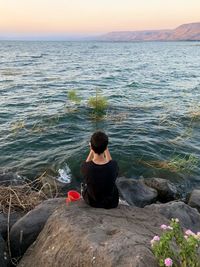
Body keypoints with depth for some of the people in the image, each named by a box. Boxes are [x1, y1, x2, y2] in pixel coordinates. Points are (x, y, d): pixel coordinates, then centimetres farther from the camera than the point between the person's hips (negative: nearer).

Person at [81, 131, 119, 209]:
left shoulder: (85, 167, -32)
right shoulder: (114, 165, -30)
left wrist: (92, 150, -3)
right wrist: (106, 149, 1)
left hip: (90, 201, 0)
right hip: (110, 203, 1)